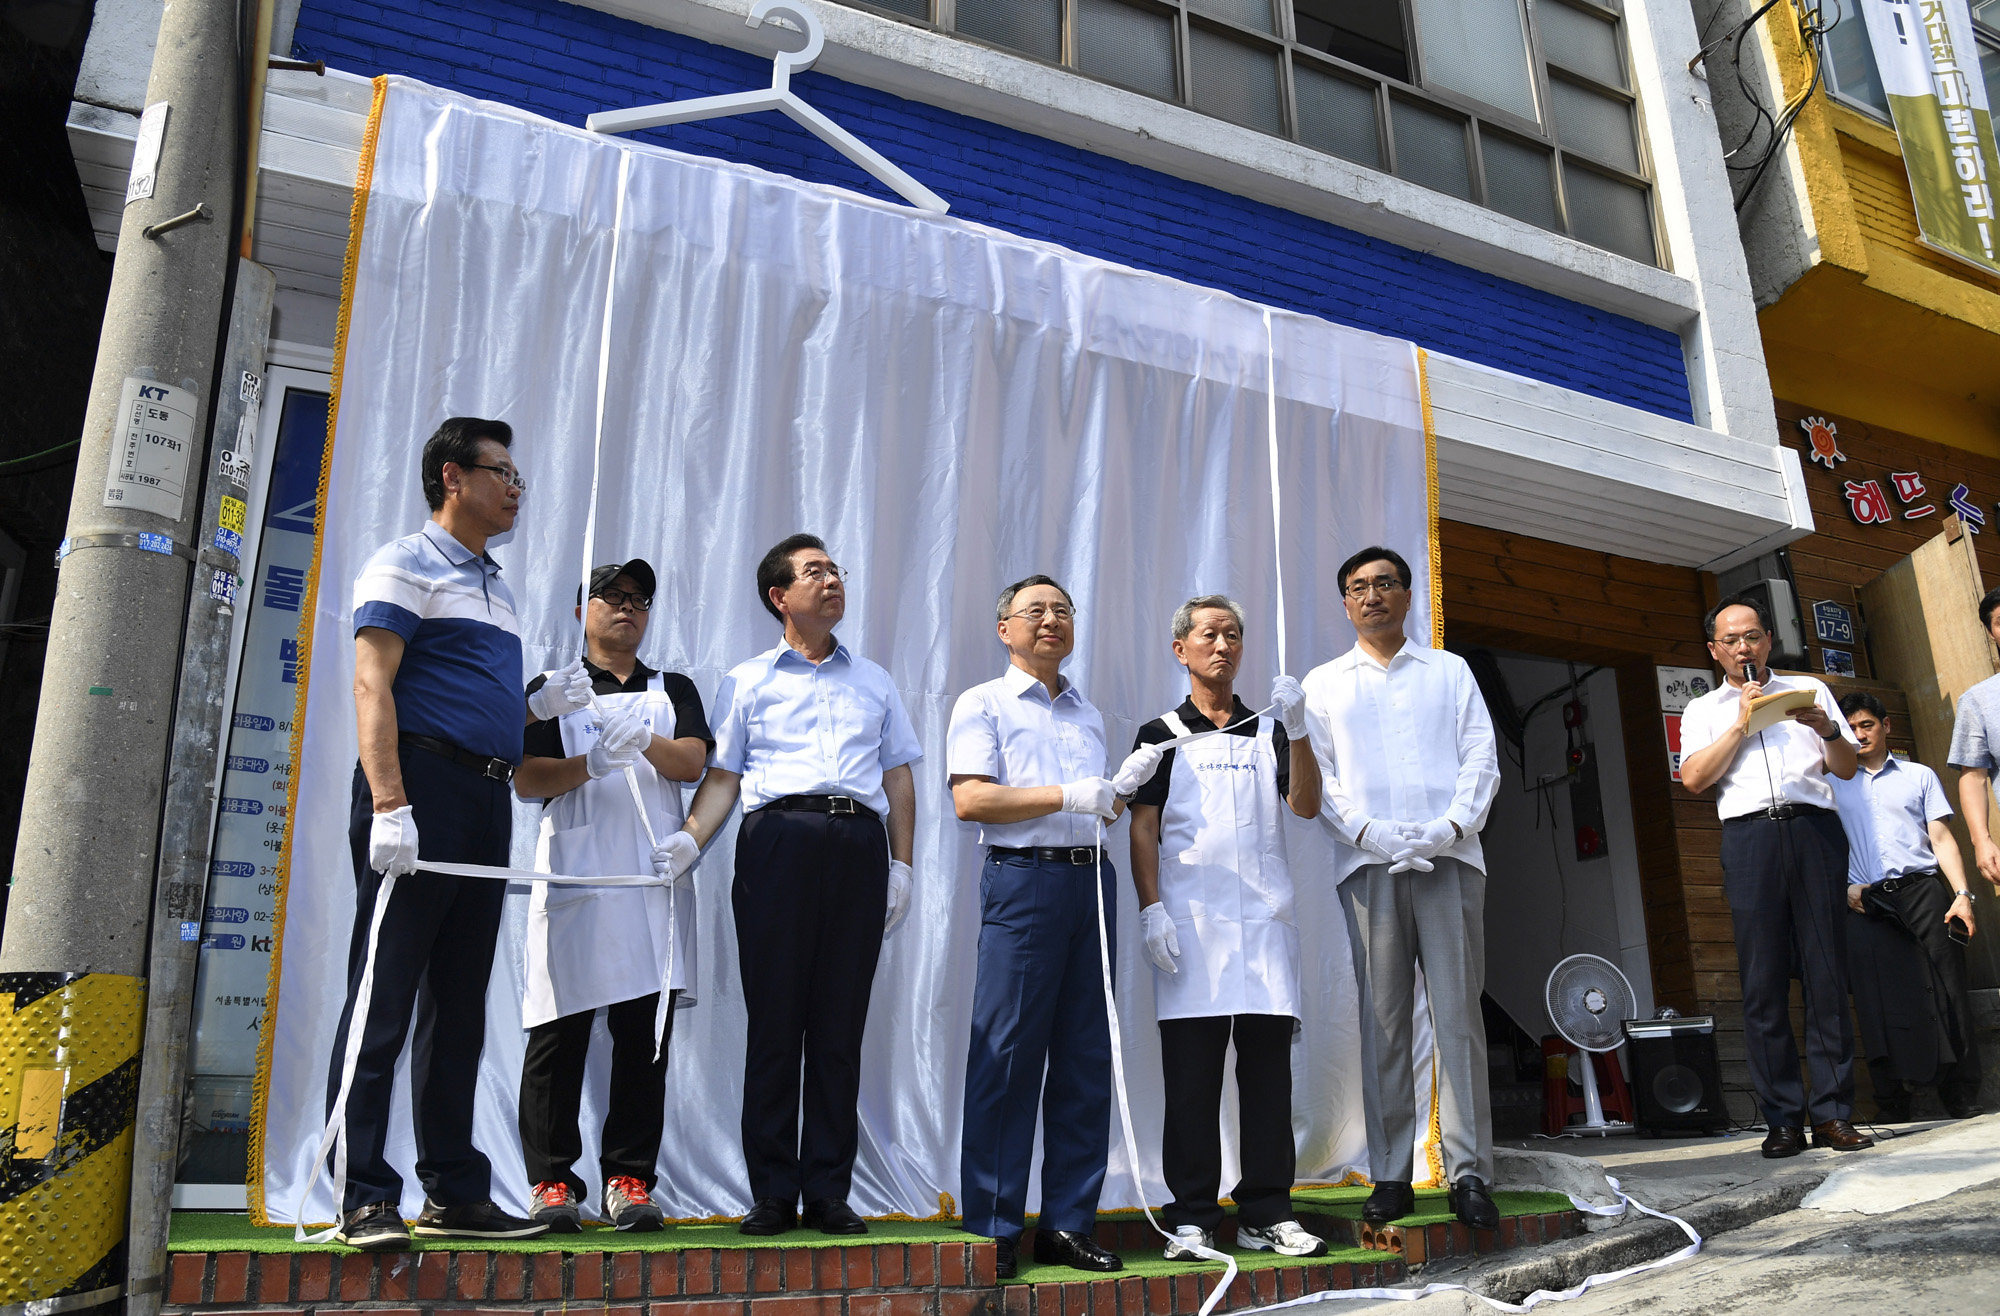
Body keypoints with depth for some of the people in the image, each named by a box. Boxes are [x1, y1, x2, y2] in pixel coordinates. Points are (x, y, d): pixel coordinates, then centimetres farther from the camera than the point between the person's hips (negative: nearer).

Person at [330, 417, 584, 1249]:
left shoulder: (494, 587, 24)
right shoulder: (407, 564, 0)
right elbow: (373, 687, -11)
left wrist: (540, 706, 9)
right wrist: (389, 804, -22)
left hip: (488, 801, 8)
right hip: (423, 784, -8)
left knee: (460, 1003, 9)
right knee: (385, 996, -6)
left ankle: (455, 1194, 15)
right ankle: (365, 1200, -1)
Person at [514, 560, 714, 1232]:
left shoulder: (674, 689, 20)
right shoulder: (553, 689, 14)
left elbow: (693, 763, 3)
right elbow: (525, 779, 2)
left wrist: (645, 742, -15)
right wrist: (592, 762, -14)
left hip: (655, 878, 2)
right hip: (572, 878, -2)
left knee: (646, 1035, 0)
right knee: (559, 1033, -2)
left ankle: (630, 1181, 7)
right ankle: (551, 1182, 7)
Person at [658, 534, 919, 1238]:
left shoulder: (874, 681, 22)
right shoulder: (746, 681, 16)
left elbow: (899, 779, 18)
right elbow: (722, 776, 9)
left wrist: (900, 864, 8)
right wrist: (690, 838, -8)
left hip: (859, 844, 2)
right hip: (777, 840, -2)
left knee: (840, 1025, 1)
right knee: (774, 1021, -2)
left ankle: (828, 1192, 8)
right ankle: (772, 1193, 6)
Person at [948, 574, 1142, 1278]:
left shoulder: (1089, 715, 24)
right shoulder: (984, 704, 5)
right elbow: (971, 800, -8)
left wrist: (1121, 790, 8)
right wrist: (1065, 796, -11)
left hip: (1093, 879, 6)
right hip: (1023, 881, -6)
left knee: (1086, 1058, 5)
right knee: (1007, 1056, -5)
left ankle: (1068, 1224, 14)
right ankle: (992, 1231, 3)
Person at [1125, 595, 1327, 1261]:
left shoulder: (1270, 732, 18)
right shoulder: (1161, 735, 10)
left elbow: (1306, 806, 4)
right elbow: (1143, 829, 3)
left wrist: (1298, 731, -9)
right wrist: (1151, 909, -8)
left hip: (1266, 918, 3)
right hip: (1190, 922, -2)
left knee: (1268, 1067, 3)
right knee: (1191, 1074, -1)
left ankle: (1267, 1211, 12)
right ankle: (1191, 1216, 7)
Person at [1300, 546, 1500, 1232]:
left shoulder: (1450, 671, 18)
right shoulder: (1324, 682, 16)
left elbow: (1482, 756, 8)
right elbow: (1317, 777, 7)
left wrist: (1455, 824, -8)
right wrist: (1368, 831, -9)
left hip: (1449, 858, 0)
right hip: (1369, 864, 0)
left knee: (1459, 1014, -4)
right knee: (1383, 1019, -1)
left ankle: (1469, 1171, 0)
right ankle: (1391, 1175, 4)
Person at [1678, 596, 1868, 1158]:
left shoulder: (1809, 690, 21)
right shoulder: (1703, 710, 18)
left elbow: (1847, 769, 15)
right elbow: (1694, 778, 2)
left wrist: (1828, 729, -4)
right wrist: (1741, 724, -2)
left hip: (1815, 830, 1)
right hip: (1749, 836, -1)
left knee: (1827, 974, -4)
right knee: (1763, 983, -4)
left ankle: (1833, 1113, 0)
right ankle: (1784, 1118, -1)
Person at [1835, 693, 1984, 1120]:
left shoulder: (1920, 776, 17)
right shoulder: (1833, 784, 16)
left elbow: (1941, 838, 9)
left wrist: (1962, 893, -2)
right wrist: (1844, 888, -3)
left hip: (1921, 890, 0)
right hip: (1864, 903, 0)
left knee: (1948, 990, -6)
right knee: (1880, 1000, -5)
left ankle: (1963, 1098, 1)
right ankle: (1892, 1101, -1)